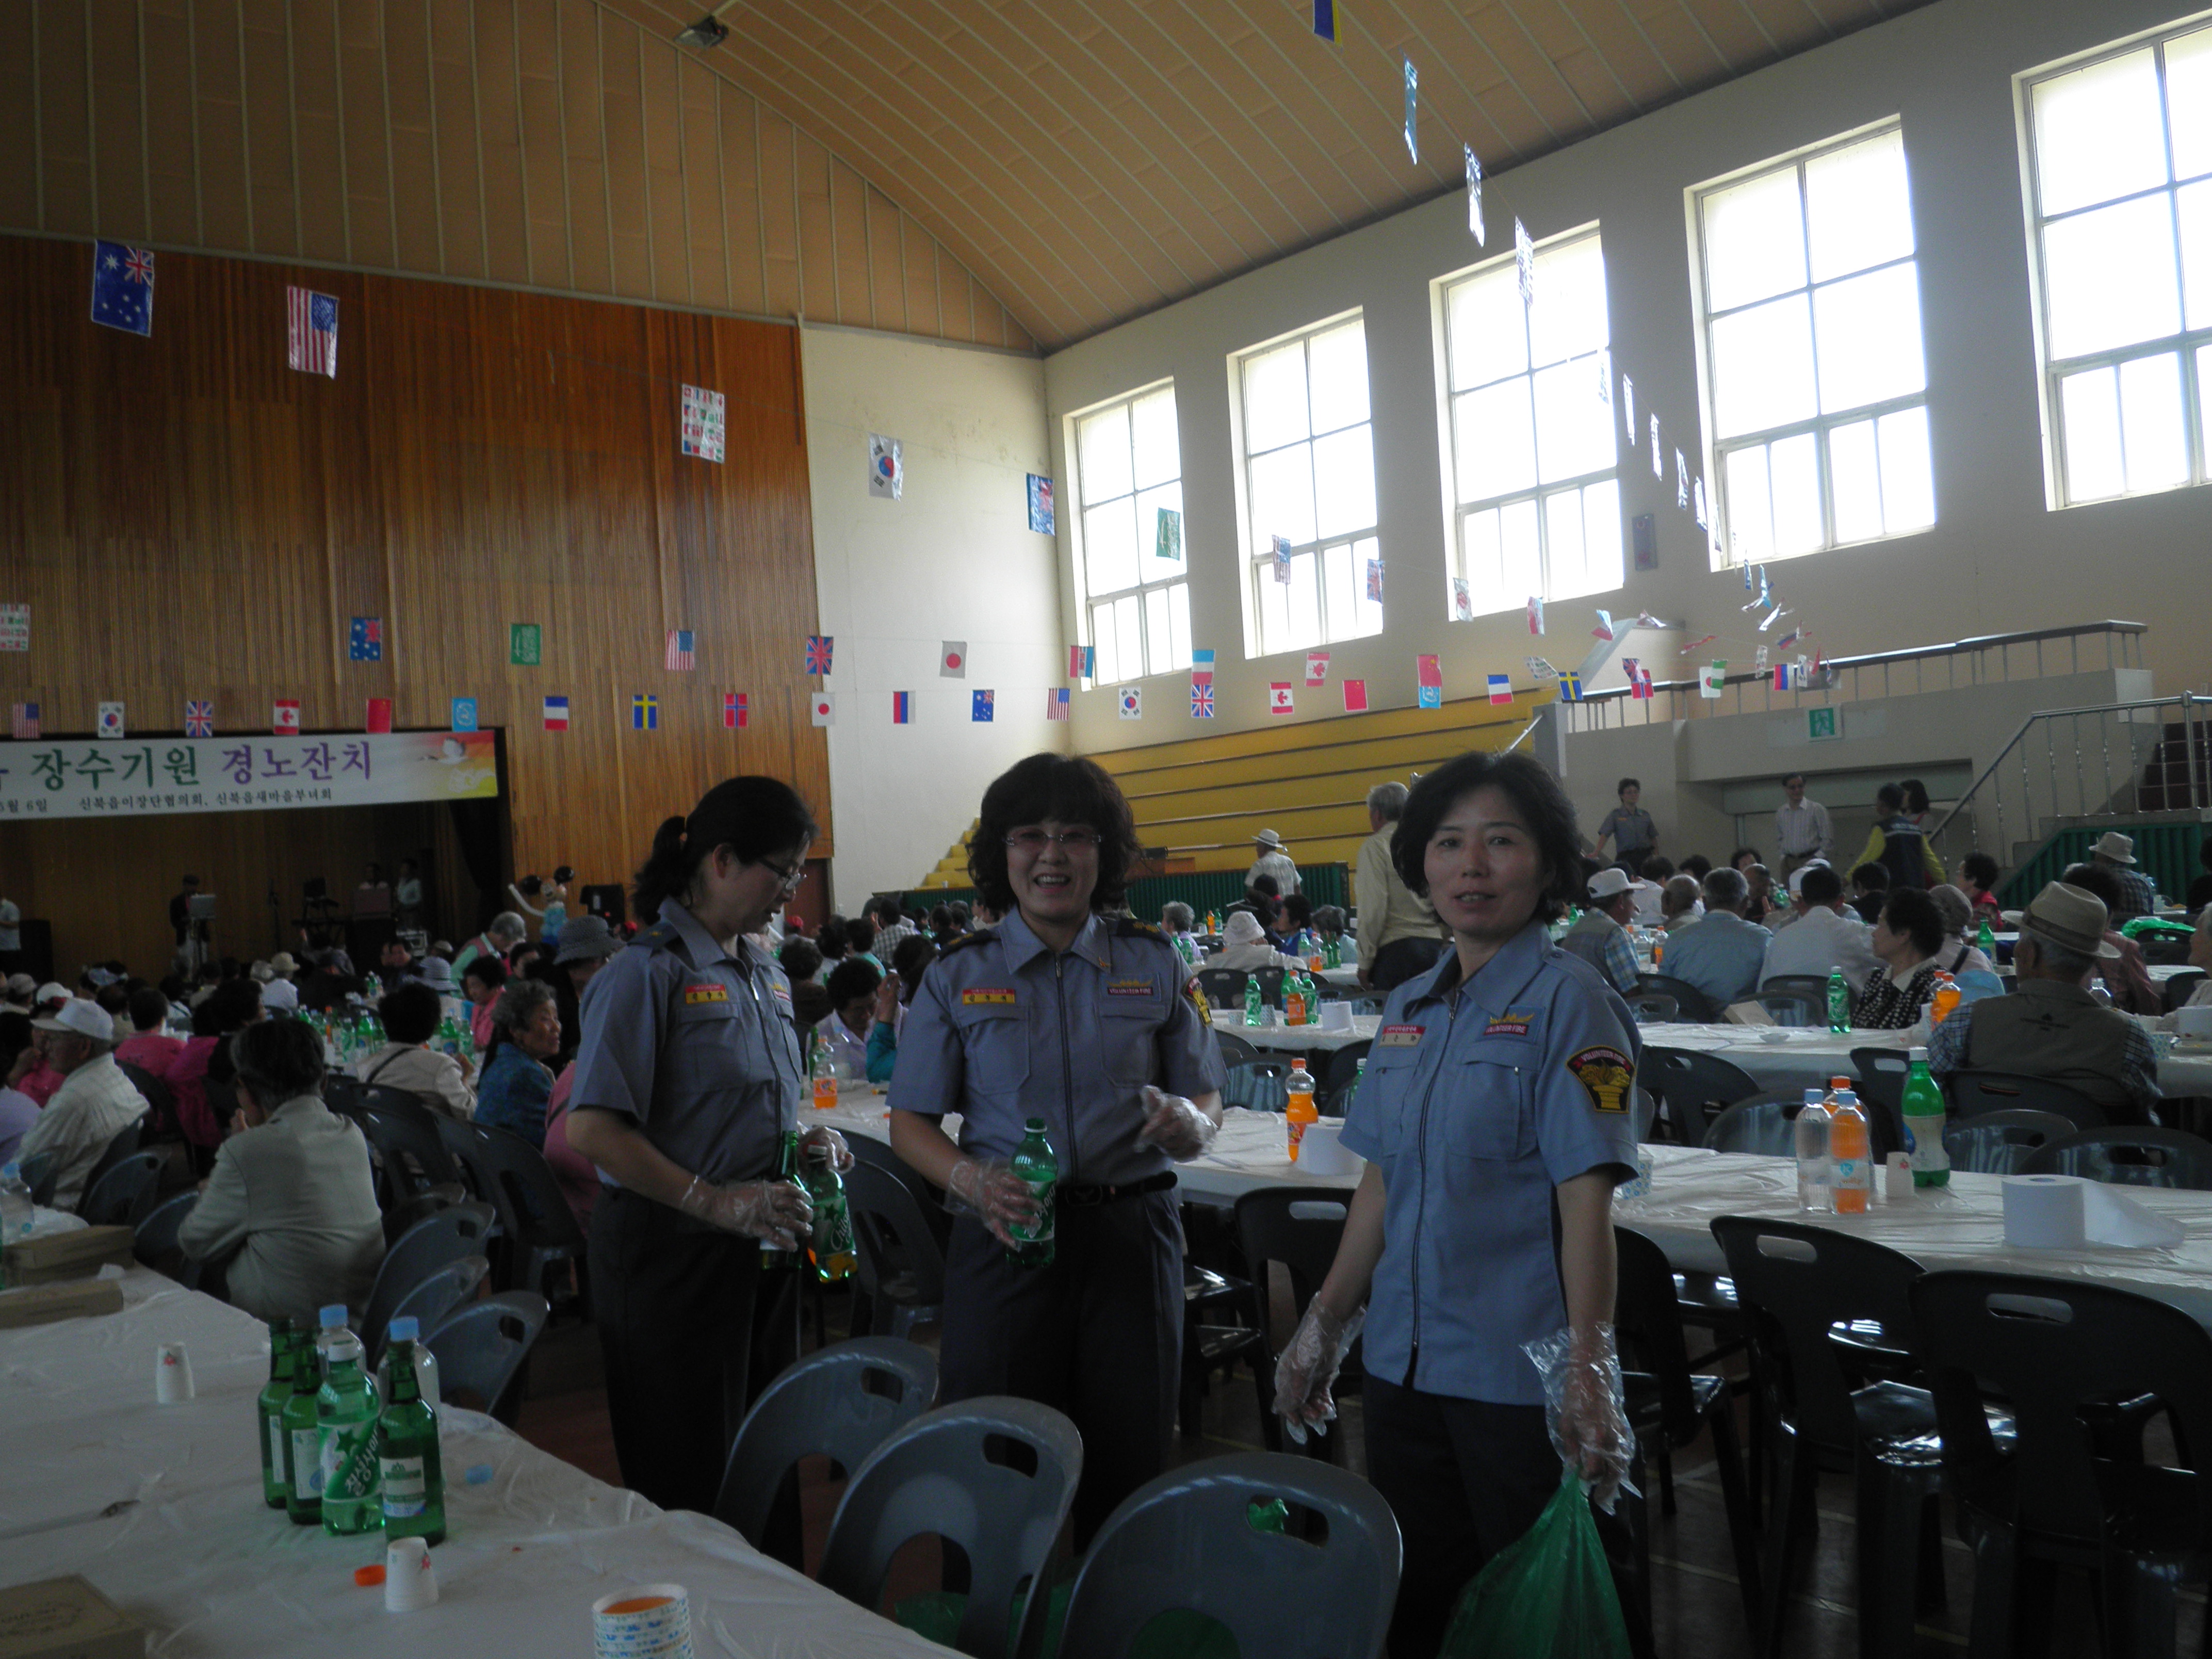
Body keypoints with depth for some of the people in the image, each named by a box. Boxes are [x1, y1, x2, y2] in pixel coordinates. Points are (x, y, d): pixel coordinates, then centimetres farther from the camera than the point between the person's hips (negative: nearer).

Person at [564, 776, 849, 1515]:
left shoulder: (766, 973, 12)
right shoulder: (648, 972, -13)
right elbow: (590, 1131, -20)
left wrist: (808, 1138, 3)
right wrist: (716, 1202, -24)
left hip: (758, 1247, 8)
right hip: (668, 1254, -7)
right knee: (685, 1485, 2)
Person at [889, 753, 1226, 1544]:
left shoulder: (1153, 964, 6)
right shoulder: (958, 976, 5)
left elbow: (1206, 1098, 11)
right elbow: (909, 1122, 6)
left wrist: (1191, 1124, -13)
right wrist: (972, 1181, -14)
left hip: (1133, 1234, 1)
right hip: (1006, 1239, 0)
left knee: (1127, 1465, 6)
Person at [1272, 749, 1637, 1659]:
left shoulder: (1568, 1001, -10)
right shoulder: (1410, 1007, 8)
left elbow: (1586, 1198, -15)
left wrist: (1588, 1369, -21)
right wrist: (1324, 1326, 14)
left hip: (1519, 1374, -6)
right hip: (1405, 1360, 6)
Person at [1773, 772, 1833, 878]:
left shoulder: (1816, 809, 0)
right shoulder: (1781, 813, 11)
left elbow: (1828, 839, 0)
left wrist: (1816, 858, -6)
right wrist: (1783, 856, 8)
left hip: (1812, 861, -3)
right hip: (1789, 863, 3)